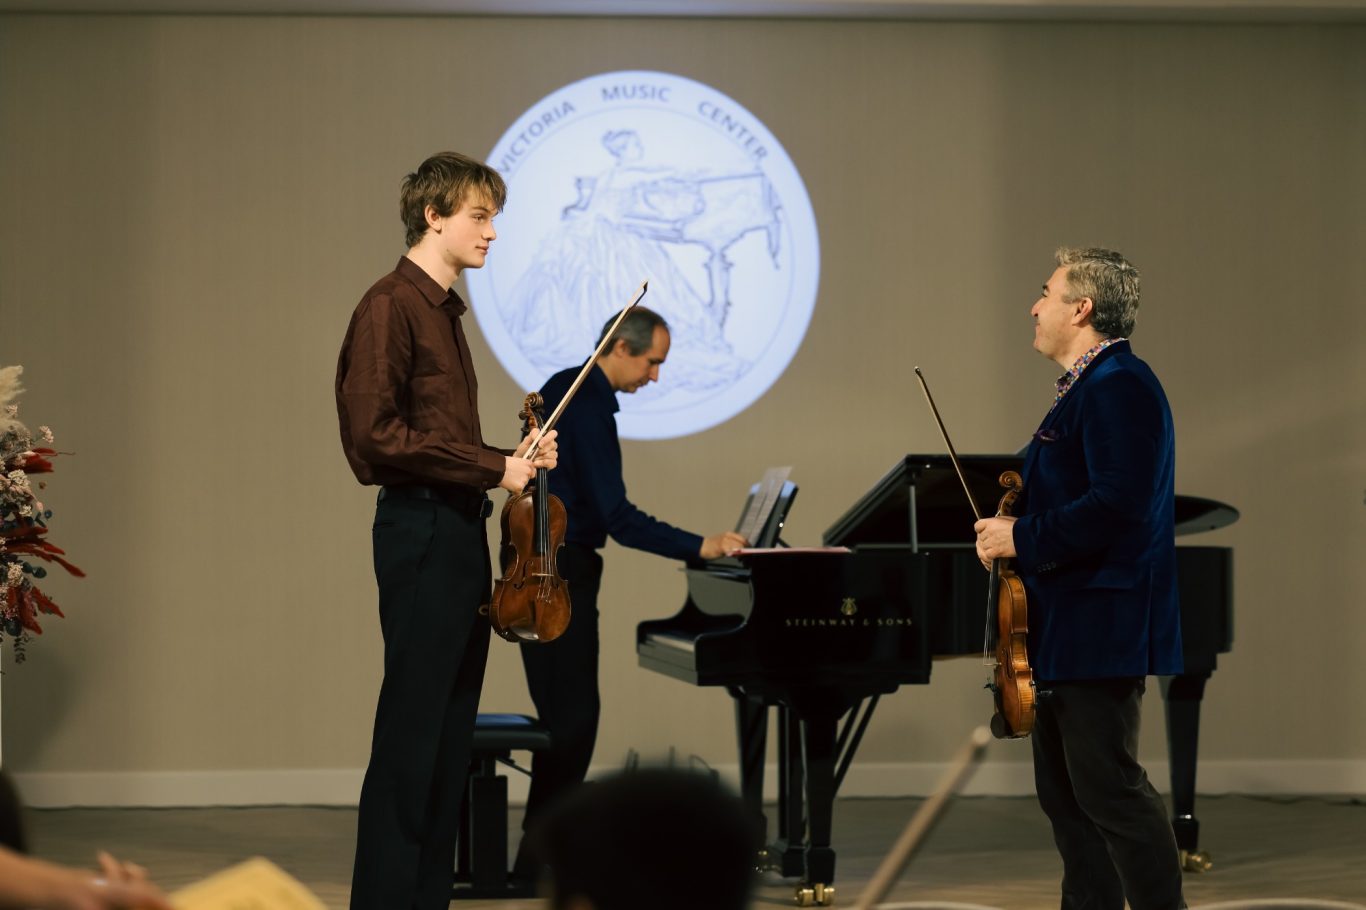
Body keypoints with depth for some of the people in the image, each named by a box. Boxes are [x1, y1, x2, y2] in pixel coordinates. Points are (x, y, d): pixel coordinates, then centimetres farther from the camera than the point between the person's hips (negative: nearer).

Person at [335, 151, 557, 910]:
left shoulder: (443, 311, 17)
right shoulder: (392, 305, -10)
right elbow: (375, 433, -18)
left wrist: (515, 460, 4)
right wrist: (491, 467, -15)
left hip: (460, 532, 9)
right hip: (420, 530, -9)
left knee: (449, 737, 10)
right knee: (410, 734, -9)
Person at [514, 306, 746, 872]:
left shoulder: (564, 388, 13)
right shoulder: (589, 408, -19)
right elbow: (617, 517, -24)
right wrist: (700, 547, -24)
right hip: (559, 572, -10)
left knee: (566, 712, 11)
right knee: (574, 713, -8)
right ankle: (543, 859, -7)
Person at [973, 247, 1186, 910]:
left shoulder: (1119, 387, -15)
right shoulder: (1088, 386, 19)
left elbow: (1119, 505, -25)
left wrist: (1023, 537, -18)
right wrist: (1012, 524, 10)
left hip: (1100, 627, -11)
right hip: (1065, 630, 11)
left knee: (1107, 786, -12)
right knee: (1064, 791, 13)